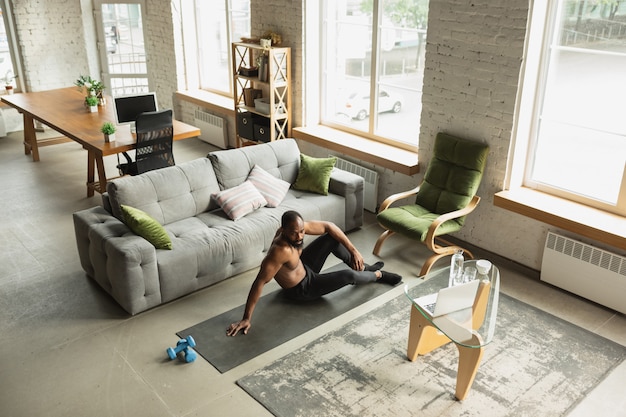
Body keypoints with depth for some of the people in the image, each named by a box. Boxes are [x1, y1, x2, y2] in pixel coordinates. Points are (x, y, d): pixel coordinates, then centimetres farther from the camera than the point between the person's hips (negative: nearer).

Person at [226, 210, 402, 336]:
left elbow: (328, 226, -10)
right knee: (348, 276, -18)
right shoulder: (280, 250, -43)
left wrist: (353, 250, -16)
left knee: (332, 237, -2)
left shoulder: (297, 228, -20)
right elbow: (259, 282, -43)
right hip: (301, 288, -7)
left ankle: (363, 268, 20)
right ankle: (377, 275, 18)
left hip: (304, 268, 8)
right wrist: (246, 318, -43)